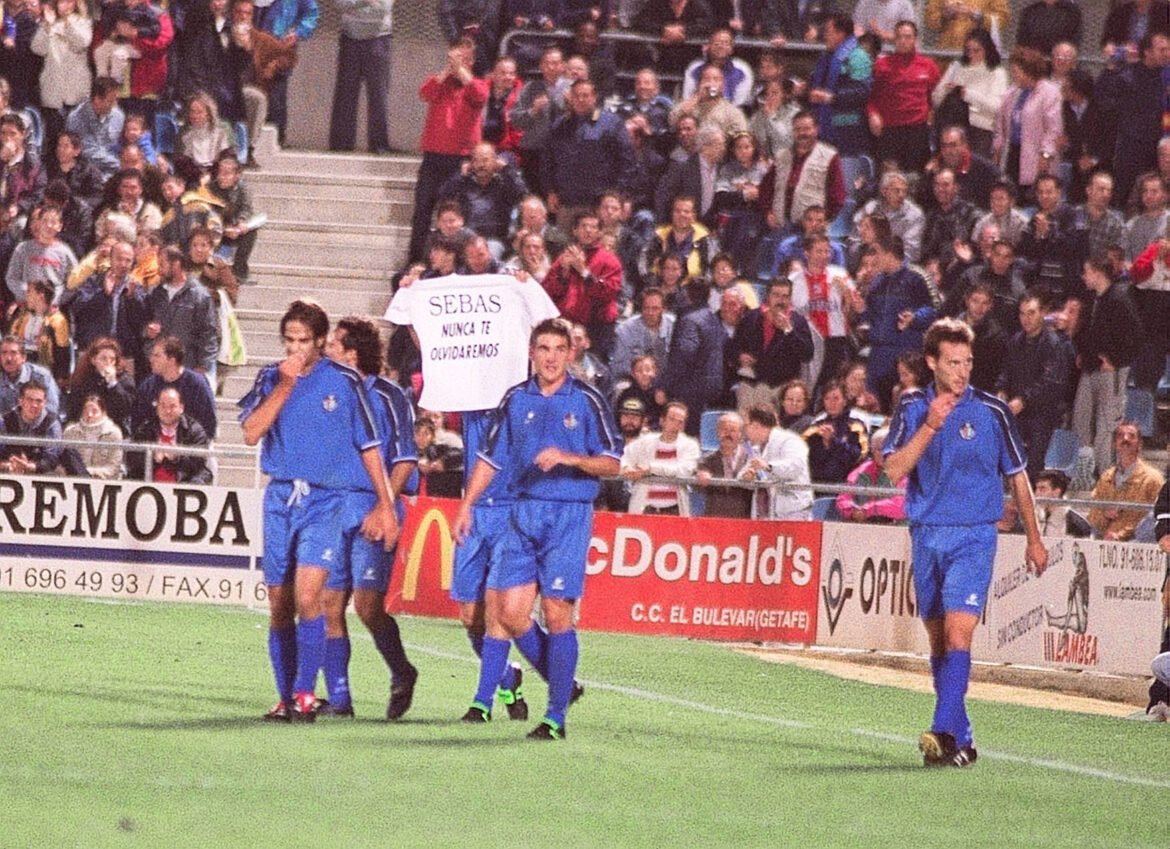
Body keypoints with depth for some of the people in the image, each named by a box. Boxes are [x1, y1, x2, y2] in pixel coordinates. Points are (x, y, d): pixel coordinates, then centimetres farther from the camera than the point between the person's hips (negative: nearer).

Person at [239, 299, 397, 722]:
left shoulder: (343, 382, -1)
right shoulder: (270, 378, 7)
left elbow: (369, 446, 4)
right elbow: (251, 432, -5)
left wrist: (385, 506, 3)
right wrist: (284, 386, -11)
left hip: (325, 499, -4)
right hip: (280, 497, 4)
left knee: (306, 596, -19)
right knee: (279, 605, 4)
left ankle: (305, 694, -11)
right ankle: (286, 698, 13)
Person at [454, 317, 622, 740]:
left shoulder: (587, 401, -2)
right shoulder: (515, 400, 10)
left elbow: (611, 463, -4)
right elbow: (491, 457, 18)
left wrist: (567, 458, -19)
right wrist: (466, 505, 12)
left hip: (570, 516, -5)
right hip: (524, 513, 5)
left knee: (556, 613, -8)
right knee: (510, 612, -2)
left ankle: (556, 715, -4)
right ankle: (562, 684, 18)